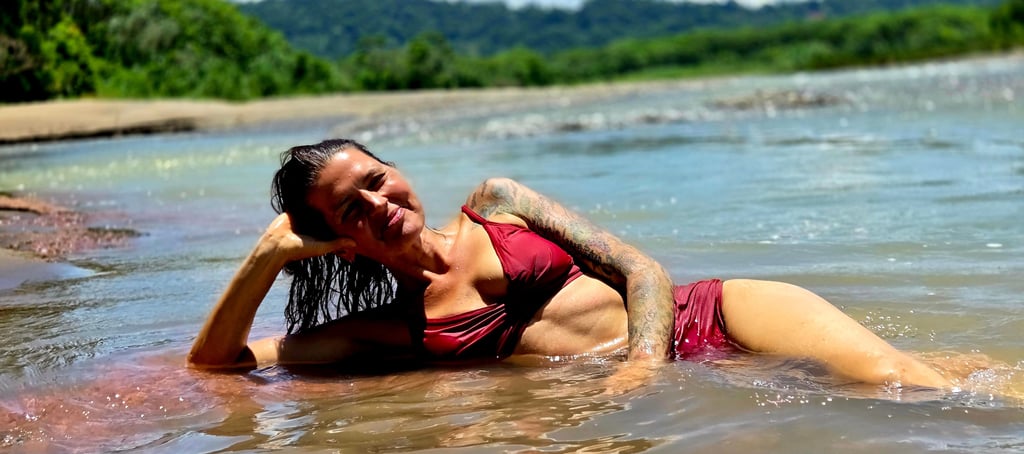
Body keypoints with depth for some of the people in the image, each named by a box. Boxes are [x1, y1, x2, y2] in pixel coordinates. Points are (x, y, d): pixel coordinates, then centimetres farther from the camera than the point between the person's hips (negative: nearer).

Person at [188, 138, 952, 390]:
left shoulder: (493, 204, 12)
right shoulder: (390, 330, 8)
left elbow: (643, 269, 6)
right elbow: (215, 361, 7)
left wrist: (645, 357, -14)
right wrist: (269, 253, -4)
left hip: (701, 315, 2)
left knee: (894, 381, -22)